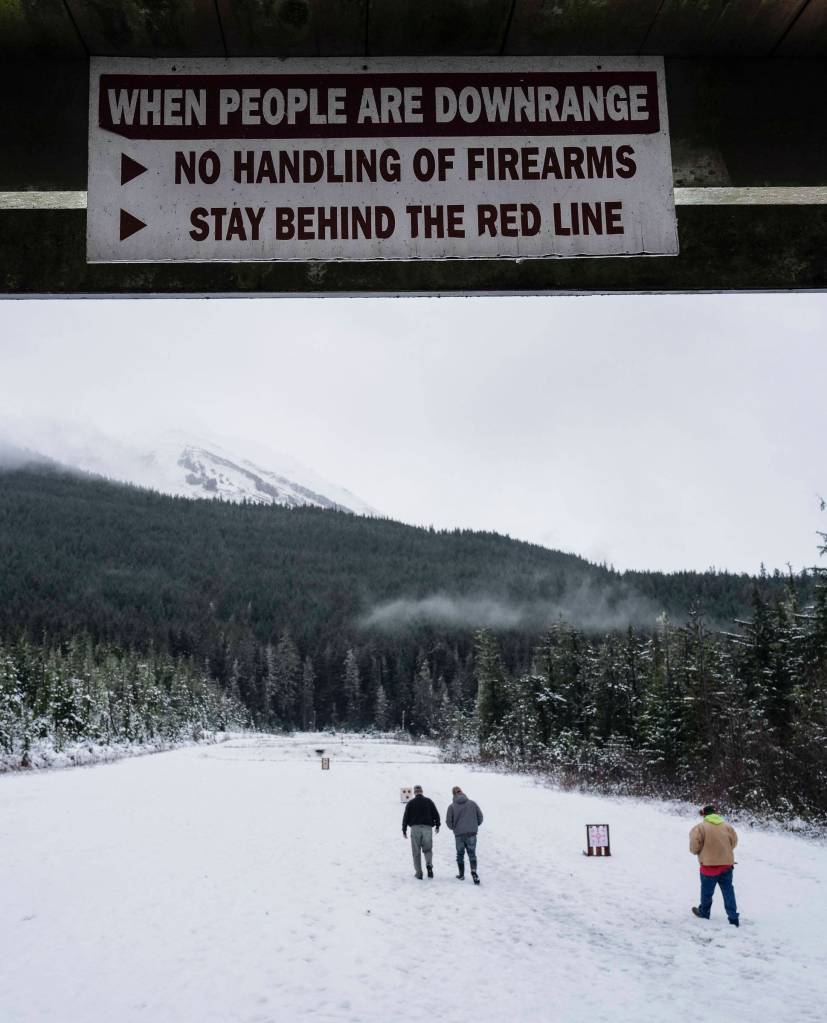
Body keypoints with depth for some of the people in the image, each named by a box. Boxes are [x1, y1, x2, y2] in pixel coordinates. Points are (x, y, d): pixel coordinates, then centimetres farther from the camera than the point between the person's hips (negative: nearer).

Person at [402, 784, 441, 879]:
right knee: (428, 849, 11)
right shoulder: (428, 801, 7)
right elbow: (436, 814, 7)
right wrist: (437, 825, 18)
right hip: (427, 828, 1)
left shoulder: (410, 803, 4)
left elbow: (406, 817, 2)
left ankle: (418, 872, 1)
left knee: (416, 852, 6)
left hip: (415, 829, -1)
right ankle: (429, 865, -15)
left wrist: (404, 830, 8)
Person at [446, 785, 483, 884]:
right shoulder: (472, 803, 0)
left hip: (459, 834, 0)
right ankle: (474, 871, -14)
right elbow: (480, 816, 4)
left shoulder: (452, 806, -5)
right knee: (472, 854, 6)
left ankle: (461, 875, 21)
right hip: (472, 833, 1)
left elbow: (448, 822, -3)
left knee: (460, 854, 15)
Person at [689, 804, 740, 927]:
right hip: (727, 863, 4)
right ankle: (733, 918, 8)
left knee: (707, 891, 14)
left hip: (709, 864, -4)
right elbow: (734, 842, 9)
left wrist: (696, 852, 9)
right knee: (728, 891, 11)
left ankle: (704, 912, 32)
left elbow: (694, 847, -14)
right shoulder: (727, 826, 0)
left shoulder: (700, 827, -14)